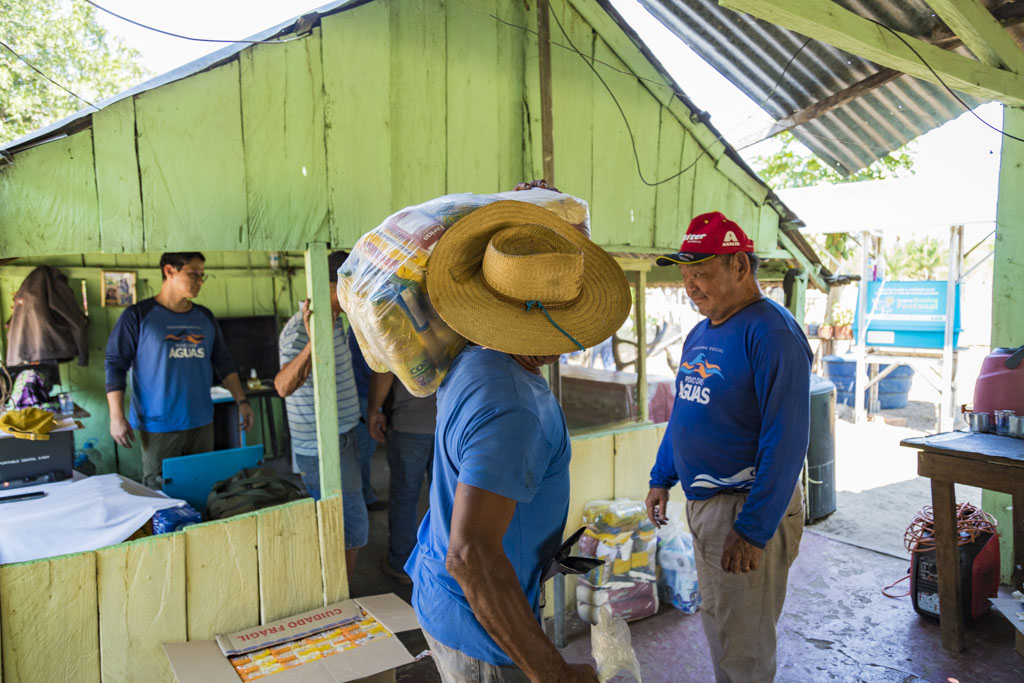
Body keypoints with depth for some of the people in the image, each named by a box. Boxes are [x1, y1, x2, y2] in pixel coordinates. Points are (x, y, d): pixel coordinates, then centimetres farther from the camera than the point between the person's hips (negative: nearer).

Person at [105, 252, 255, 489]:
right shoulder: (137, 316, -4)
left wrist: (241, 401, 9)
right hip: (158, 426, -4)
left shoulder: (205, 317, 11)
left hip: (202, 423, 5)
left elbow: (224, 363, 16)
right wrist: (117, 417, -10)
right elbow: (115, 365, -4)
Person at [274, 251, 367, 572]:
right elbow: (284, 385, -39)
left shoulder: (333, 319, 10)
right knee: (353, 531, -3)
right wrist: (314, 342, -51)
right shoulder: (300, 329, -21)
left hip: (340, 436, 10)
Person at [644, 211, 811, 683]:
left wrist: (754, 529, -23)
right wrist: (661, 478, 18)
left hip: (747, 508, -8)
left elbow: (786, 440, -23)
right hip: (701, 502, 8)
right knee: (715, 626, 22)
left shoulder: (771, 333, -19)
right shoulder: (700, 333, 10)